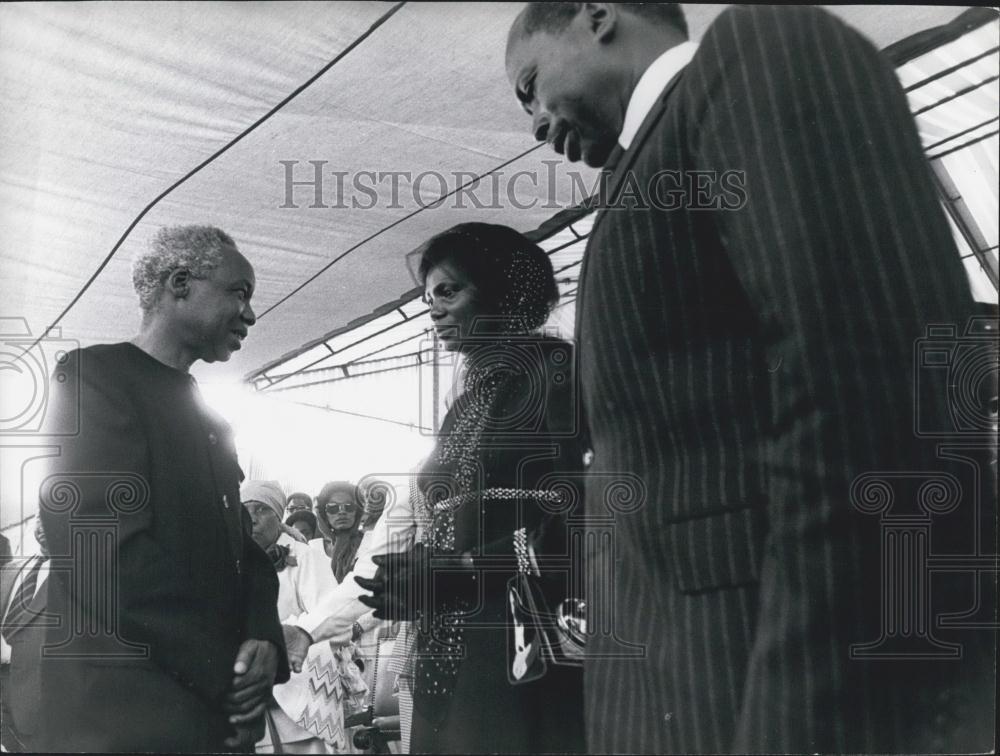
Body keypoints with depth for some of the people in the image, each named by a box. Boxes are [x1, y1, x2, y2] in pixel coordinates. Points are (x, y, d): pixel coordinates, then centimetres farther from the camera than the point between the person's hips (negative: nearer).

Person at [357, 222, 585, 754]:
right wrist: (410, 570, -2)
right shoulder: (466, 401, 19)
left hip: (525, 647, -7)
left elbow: (572, 519, -11)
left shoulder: (553, 368, -2)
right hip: (449, 652, 7)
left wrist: (456, 572, -17)